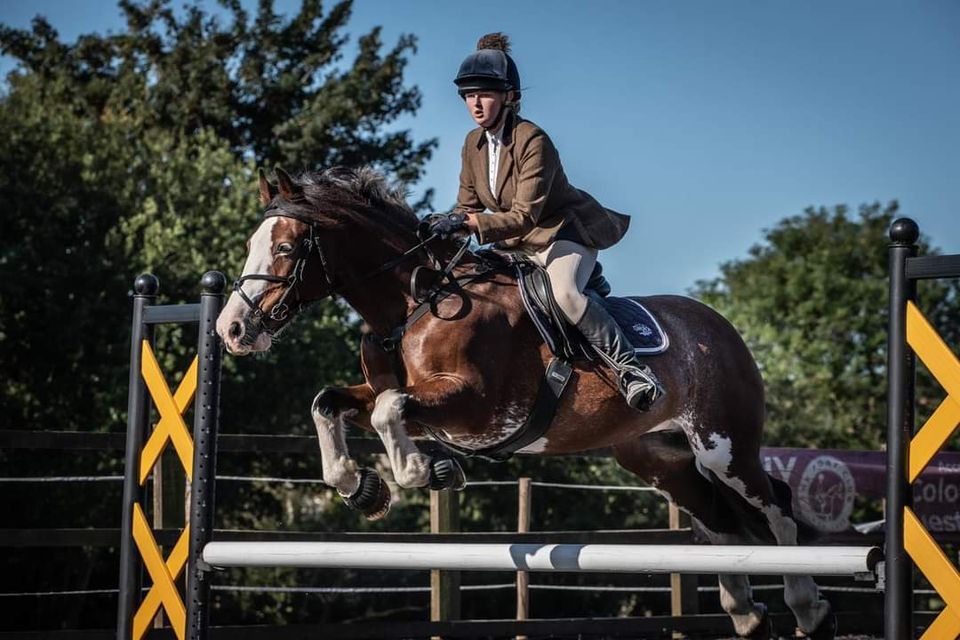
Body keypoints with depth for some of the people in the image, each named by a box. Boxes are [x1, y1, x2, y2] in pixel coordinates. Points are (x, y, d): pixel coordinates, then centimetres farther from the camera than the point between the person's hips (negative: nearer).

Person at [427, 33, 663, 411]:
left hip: (564, 233, -9)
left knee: (564, 293, -36)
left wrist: (468, 223, -39)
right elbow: (468, 206, 7)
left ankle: (631, 369, -28)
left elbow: (525, 216, -28)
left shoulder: (533, 141, -22)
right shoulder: (474, 144, 2)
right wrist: (446, 227, -16)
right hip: (517, 244, 9)